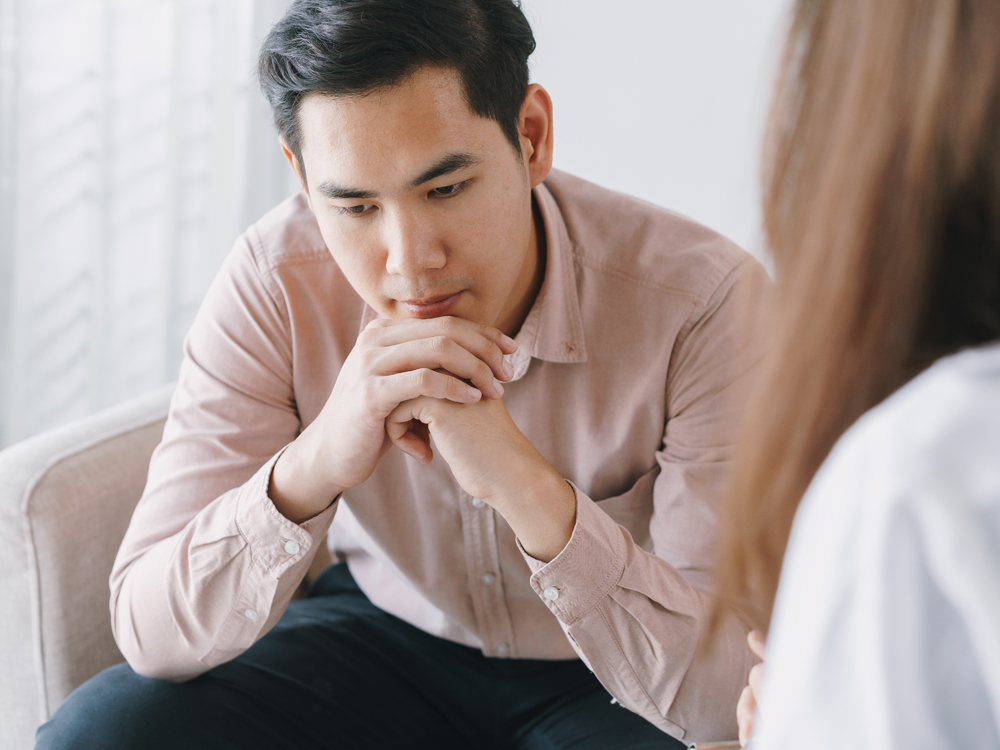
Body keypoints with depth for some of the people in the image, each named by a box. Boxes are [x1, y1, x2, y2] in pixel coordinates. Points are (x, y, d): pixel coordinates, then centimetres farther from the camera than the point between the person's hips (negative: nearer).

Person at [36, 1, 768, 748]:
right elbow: (153, 635, -19)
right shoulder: (274, 284, -18)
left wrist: (521, 479, -39)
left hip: (616, 690, -2)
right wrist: (311, 466, -37)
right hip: (384, 637, 3)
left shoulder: (703, 301, -25)